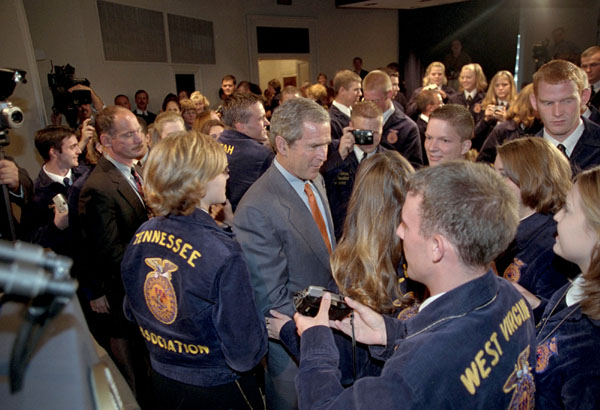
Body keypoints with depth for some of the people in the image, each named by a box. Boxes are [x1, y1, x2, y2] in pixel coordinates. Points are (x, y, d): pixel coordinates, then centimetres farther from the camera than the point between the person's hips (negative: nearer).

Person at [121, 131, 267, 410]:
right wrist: (266, 325, -9)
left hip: (161, 379, 6)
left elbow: (131, 312, 6)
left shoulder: (140, 237, -10)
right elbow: (244, 356, -26)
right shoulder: (223, 253, -31)